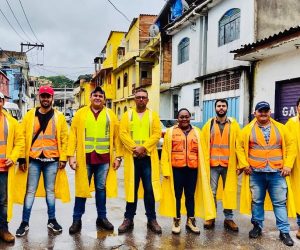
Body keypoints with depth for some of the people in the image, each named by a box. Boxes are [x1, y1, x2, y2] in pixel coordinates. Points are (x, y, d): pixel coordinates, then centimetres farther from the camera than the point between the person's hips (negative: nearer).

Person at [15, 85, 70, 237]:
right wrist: (22, 158, -3)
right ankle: (25, 222, 17)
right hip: (33, 159, 0)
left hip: (52, 159, 0)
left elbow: (64, 138, 3)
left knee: (50, 190, 11)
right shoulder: (30, 115, 3)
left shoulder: (59, 116, 4)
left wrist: (63, 158, -1)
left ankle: (52, 220, 24)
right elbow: (23, 136, 1)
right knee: (30, 191, 6)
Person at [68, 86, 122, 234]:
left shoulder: (110, 115, 7)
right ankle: (77, 219, 16)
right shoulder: (81, 113, 4)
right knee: (81, 188, 6)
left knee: (101, 188, 11)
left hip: (104, 158, 1)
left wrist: (118, 156, -1)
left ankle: (102, 218, 23)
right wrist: (71, 155, -7)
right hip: (85, 157, -1)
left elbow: (116, 137, 5)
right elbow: (73, 135, 1)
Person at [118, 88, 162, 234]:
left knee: (150, 189, 3)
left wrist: (144, 147, -15)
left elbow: (157, 134, -3)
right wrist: (134, 148, -15)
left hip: (148, 157, 0)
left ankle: (152, 219, 14)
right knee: (131, 188, 6)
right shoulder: (127, 115, 8)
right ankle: (129, 219, 16)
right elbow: (123, 133, -3)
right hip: (132, 157, 0)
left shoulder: (153, 115, 7)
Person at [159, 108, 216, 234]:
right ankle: (176, 221, 19)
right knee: (176, 195, 7)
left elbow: (201, 151, 9)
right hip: (176, 168, -2)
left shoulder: (197, 132, 9)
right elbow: (165, 152, 0)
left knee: (191, 195, 11)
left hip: (192, 168, 2)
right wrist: (166, 169, -7)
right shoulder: (171, 131, 2)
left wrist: (202, 169, 2)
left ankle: (190, 220, 24)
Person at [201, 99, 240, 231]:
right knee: (211, 192, 6)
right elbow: (203, 144, 4)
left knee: (229, 192, 8)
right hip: (212, 164, 0)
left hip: (229, 164, 0)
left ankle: (229, 218, 20)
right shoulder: (209, 124, 5)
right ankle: (211, 217, 18)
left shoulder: (233, 124, 3)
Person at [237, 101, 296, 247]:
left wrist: (288, 165, -2)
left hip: (277, 173, 0)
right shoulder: (248, 129, 3)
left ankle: (284, 231, 15)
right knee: (256, 201, 11)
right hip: (255, 173, 0)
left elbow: (291, 146, 6)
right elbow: (240, 146, 6)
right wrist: (244, 164, -2)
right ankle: (257, 227, 27)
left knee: (280, 202, 4)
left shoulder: (280, 128, 5)